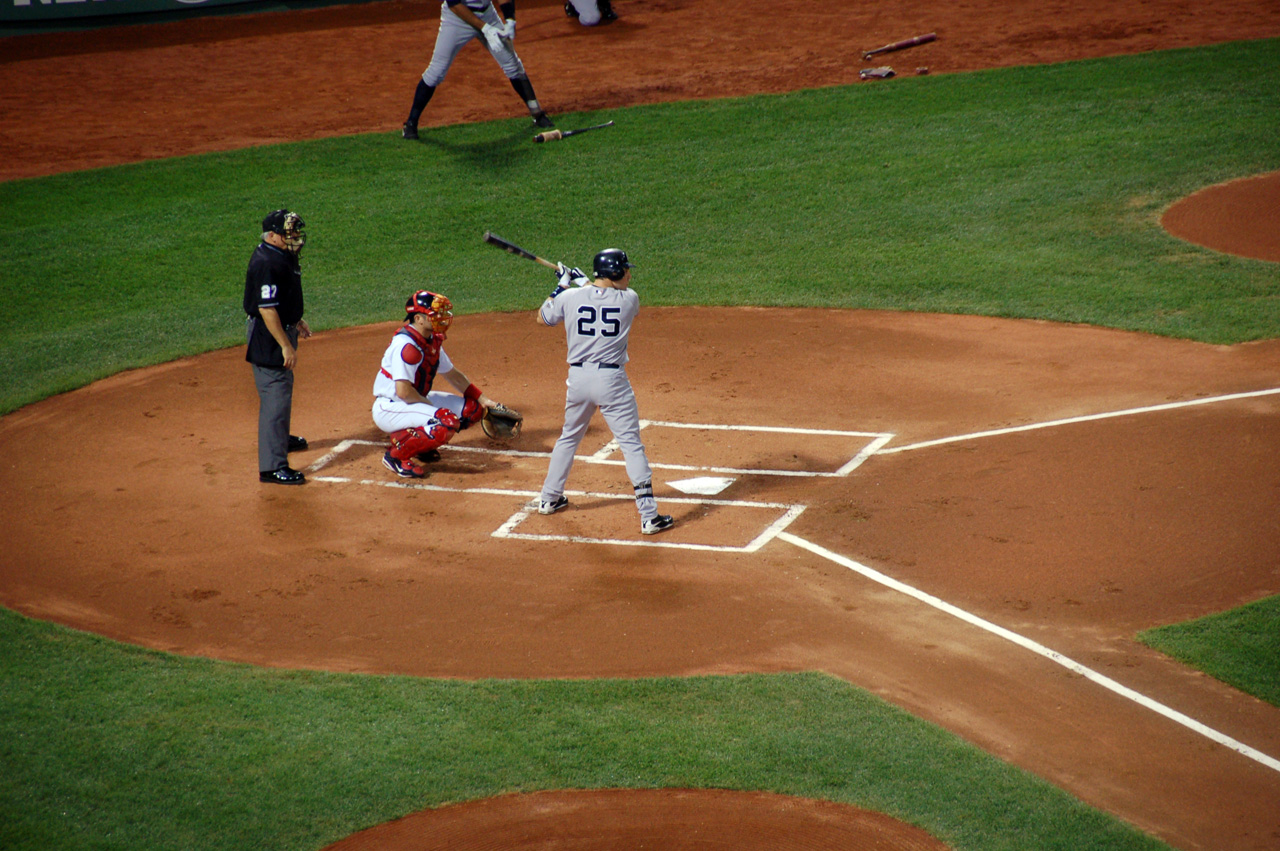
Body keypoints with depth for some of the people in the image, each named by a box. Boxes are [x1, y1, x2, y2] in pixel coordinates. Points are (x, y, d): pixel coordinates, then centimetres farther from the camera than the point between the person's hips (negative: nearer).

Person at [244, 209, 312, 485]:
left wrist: (296, 321, 27)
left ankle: (280, 438, 49)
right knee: (275, 397, -9)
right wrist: (285, 345, -27)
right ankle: (272, 465, -8)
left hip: (282, 329, 11)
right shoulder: (266, 263, -26)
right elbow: (267, 309, -28)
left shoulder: (283, 254, 6)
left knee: (282, 387, 27)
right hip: (268, 337, -11)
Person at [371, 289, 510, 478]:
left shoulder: (433, 340, 5)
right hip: (388, 409, -10)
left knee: (474, 409, 6)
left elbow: (451, 374, 17)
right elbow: (403, 391, -29)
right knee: (447, 420, -32)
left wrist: (482, 399, 11)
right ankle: (396, 455, -14)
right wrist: (431, 406, -15)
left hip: (415, 401, 10)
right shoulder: (407, 344, -24)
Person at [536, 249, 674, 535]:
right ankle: (649, 516, -5)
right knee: (631, 444, -1)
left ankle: (549, 499, 35)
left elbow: (542, 317, 17)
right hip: (612, 380, -3)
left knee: (569, 437, 24)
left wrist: (562, 285, 26)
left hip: (578, 378, 3)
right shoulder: (629, 299, -5)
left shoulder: (570, 297, -1)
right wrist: (586, 282, 26)